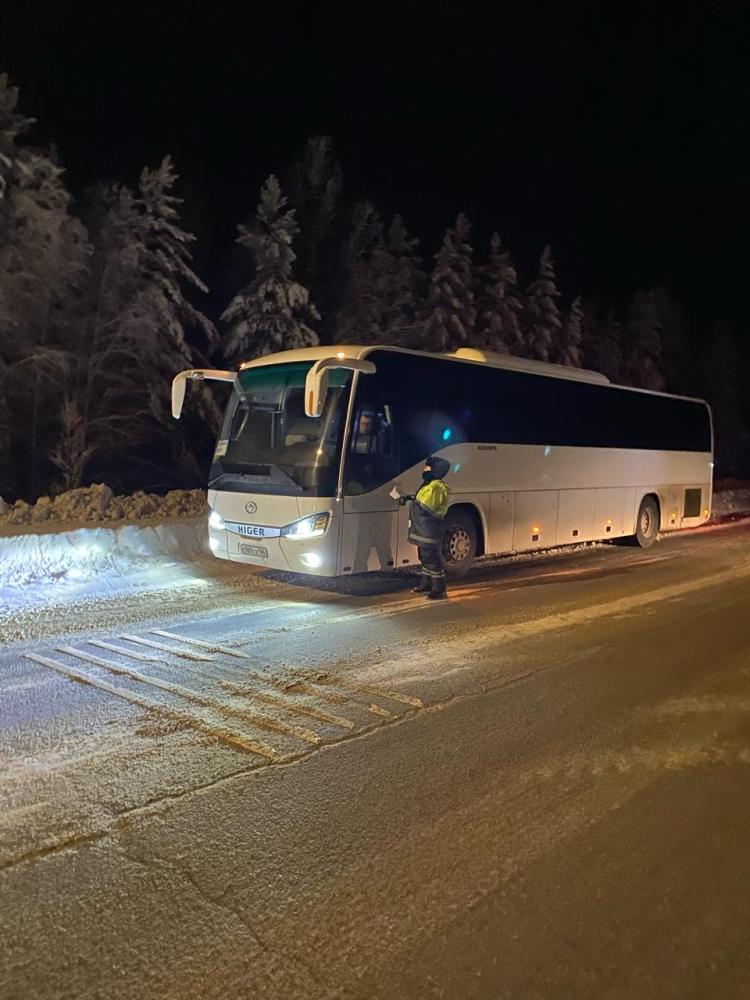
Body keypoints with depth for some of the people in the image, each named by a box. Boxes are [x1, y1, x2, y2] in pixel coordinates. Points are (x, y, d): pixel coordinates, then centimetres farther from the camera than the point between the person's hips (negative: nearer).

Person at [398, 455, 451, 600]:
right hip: (424, 531, 11)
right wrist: (410, 498, 8)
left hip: (429, 532, -11)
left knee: (433, 560, -6)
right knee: (425, 558, 20)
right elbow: (422, 501, 21)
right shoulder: (430, 485, 15)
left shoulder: (435, 487, -20)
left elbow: (424, 507, -25)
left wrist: (408, 501, -14)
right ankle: (426, 584, 32)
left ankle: (440, 590, 0)